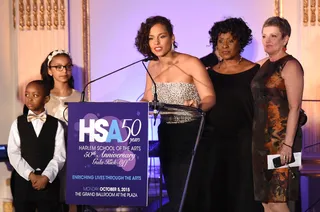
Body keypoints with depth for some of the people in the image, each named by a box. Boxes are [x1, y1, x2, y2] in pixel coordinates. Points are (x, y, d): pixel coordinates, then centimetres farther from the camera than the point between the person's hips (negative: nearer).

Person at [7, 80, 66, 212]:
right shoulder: (17, 123, 5)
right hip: (23, 180, 1)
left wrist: (46, 176, -15)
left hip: (49, 182, -1)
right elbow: (13, 154, -2)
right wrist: (30, 175, -13)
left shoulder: (56, 125, 3)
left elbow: (60, 155, -3)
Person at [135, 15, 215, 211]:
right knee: (173, 190, 9)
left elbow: (210, 98, -13)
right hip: (166, 135, 6)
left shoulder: (191, 63, -11)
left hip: (191, 134, -6)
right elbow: (148, 100, 13)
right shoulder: (152, 67, 7)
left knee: (188, 193, -9)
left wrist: (197, 106, -34)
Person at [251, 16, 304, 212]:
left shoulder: (290, 66, -9)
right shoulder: (265, 65, 13)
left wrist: (288, 144, -20)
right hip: (262, 138, 8)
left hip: (280, 139, -8)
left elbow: (294, 108, -15)